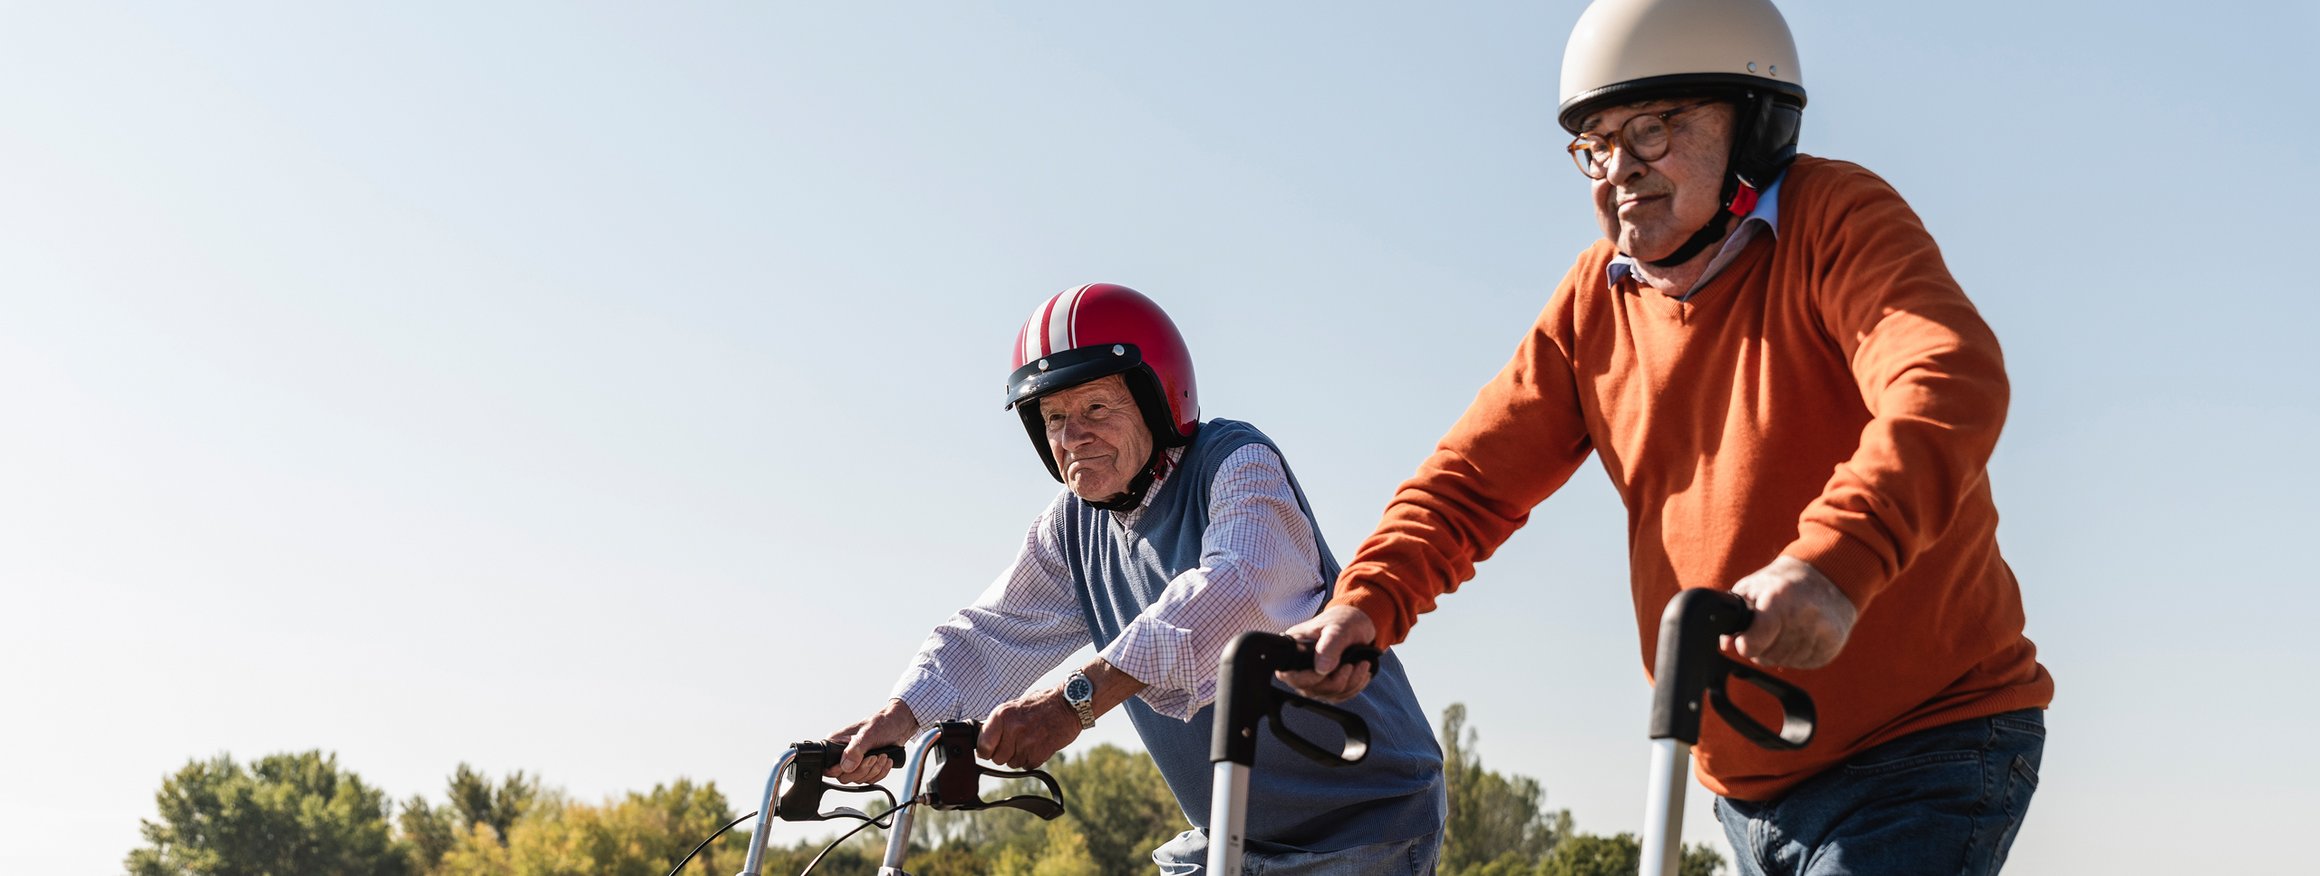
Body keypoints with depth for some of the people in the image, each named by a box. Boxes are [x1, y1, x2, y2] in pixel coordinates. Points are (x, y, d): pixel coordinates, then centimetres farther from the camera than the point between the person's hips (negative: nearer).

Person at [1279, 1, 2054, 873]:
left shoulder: (1836, 222, -12)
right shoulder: (1596, 302, 6)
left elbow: (1950, 385, -31)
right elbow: (1476, 476, 4)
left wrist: (1834, 563, -48)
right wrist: (1368, 602, -16)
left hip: (1928, 743, -6)